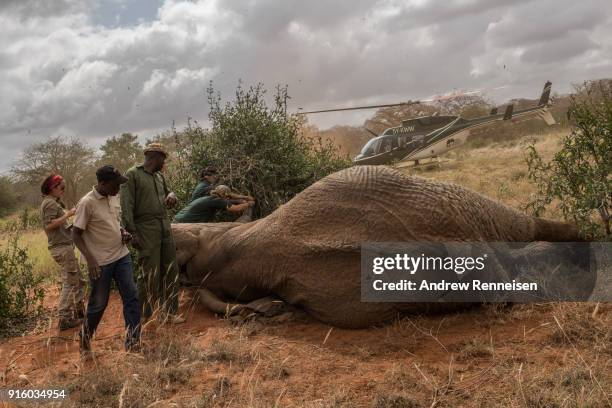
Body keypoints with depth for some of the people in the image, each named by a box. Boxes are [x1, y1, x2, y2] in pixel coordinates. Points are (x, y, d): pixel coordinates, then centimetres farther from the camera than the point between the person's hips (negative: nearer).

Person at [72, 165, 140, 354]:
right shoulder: (87, 203, -16)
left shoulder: (114, 197, 5)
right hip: (100, 262, -6)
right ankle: (85, 338, 32)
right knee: (98, 303, 6)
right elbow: (76, 234, -13)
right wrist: (89, 259, -21)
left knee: (132, 297, -2)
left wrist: (123, 232, 0)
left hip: (122, 256, 6)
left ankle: (132, 342, 4)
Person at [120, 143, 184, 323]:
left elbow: (167, 193, 34)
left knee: (170, 270, 7)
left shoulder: (160, 177, 17)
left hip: (165, 227, 7)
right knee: (149, 274, -6)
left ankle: (170, 312, 17)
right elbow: (126, 206, -10)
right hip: (146, 229, -7)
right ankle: (144, 318, 5)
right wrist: (132, 232, -17)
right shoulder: (132, 175, -4)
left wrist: (172, 195, 8)